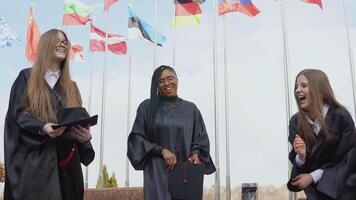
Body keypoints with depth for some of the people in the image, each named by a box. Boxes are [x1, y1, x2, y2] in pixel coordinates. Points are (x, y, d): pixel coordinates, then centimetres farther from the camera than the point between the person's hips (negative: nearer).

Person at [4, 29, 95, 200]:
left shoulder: (71, 86, 18)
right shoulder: (27, 77, 5)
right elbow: (18, 113, -4)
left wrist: (85, 134, -12)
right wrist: (42, 127, -23)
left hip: (66, 159, 4)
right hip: (35, 157, -4)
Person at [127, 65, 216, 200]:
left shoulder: (191, 109, 10)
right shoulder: (147, 107, 5)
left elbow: (201, 139, 11)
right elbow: (136, 138, 1)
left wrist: (195, 154, -10)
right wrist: (162, 150, -13)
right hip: (158, 172, -2)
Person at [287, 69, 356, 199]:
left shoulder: (341, 116, -18)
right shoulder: (295, 121, -9)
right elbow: (295, 161, -3)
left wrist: (313, 176, -17)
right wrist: (301, 156, -27)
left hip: (344, 187, -2)